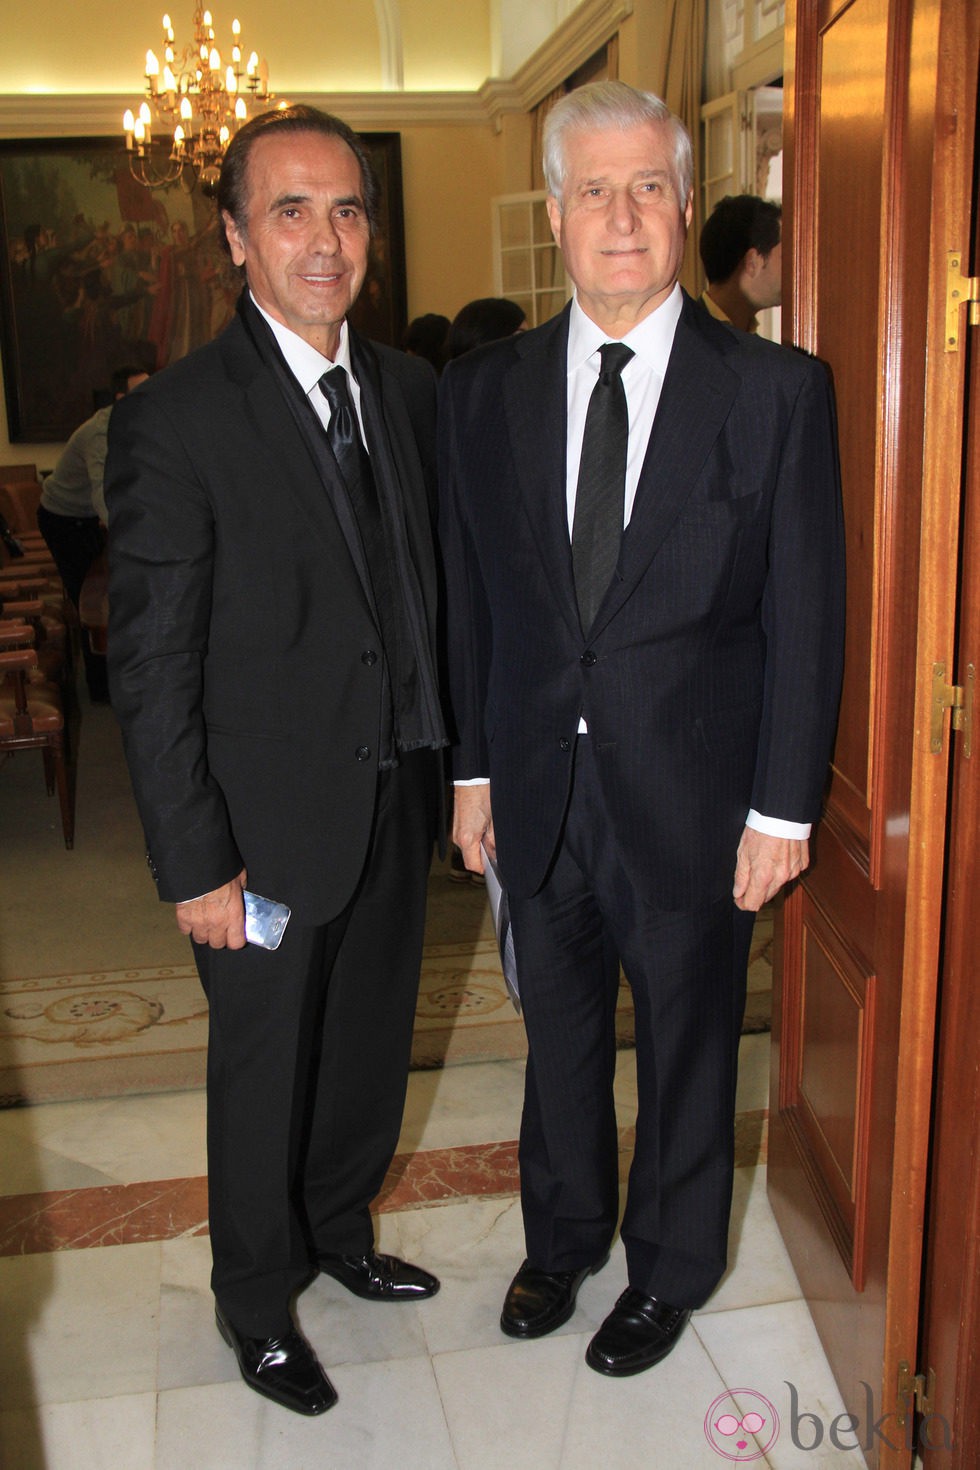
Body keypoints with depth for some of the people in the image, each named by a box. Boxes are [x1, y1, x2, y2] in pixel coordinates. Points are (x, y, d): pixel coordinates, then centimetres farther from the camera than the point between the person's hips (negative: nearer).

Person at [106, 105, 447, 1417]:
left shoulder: (410, 390, 3)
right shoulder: (175, 420, -16)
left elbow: (427, 591, 9)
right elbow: (151, 668, -16)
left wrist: (445, 761, 5)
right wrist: (194, 867, -16)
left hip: (397, 802, 6)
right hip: (274, 825, -5)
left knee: (372, 1048, 22)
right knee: (267, 1073, 14)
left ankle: (338, 1232, 49)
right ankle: (257, 1299, 39)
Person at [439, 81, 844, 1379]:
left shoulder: (776, 392, -8)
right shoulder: (483, 390, 1)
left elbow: (805, 617, -8)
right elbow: (470, 594, 5)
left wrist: (783, 808, -9)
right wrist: (473, 766, 6)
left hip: (691, 796, -2)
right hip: (541, 791, 3)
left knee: (687, 1049, 16)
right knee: (559, 1038, 21)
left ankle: (671, 1269, 41)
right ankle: (562, 1240, 46)